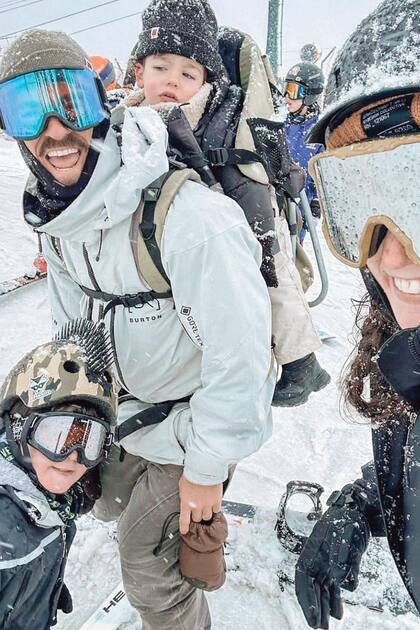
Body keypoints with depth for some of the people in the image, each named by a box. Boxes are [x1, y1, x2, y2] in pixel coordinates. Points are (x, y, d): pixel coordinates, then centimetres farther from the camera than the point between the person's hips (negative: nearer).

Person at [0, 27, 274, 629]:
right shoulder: (54, 219, -7)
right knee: (111, 503, 30)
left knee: (148, 567, 9)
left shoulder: (187, 213, -33)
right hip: (127, 409, 7)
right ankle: (186, 527, 61)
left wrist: (205, 469, -18)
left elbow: (239, 351, -30)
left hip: (196, 417, -7)